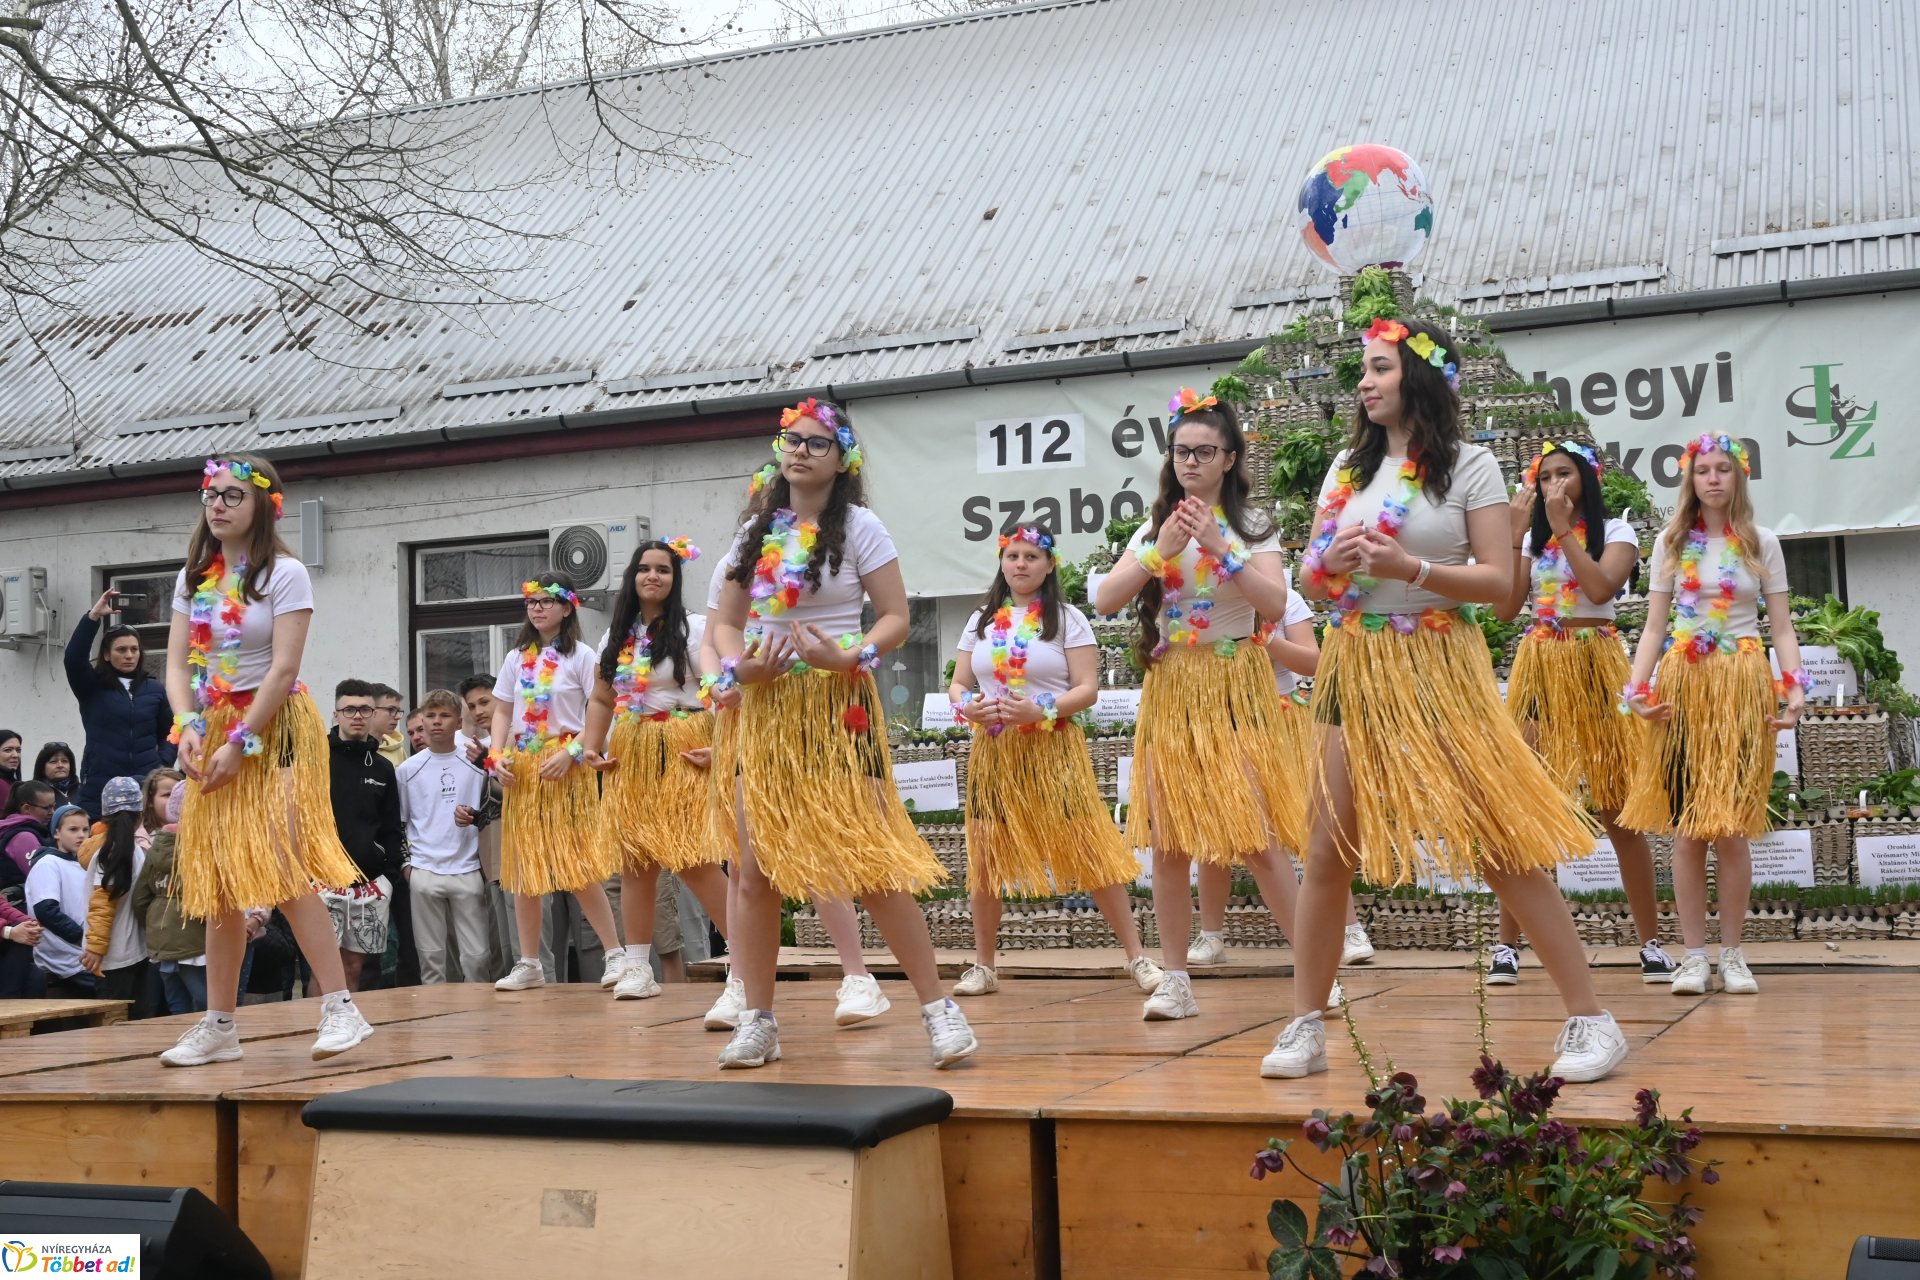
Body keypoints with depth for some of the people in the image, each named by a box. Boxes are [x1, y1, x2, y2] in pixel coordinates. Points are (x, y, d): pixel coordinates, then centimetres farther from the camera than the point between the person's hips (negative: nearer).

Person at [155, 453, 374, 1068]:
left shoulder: (284, 573, -6)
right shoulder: (194, 578, 12)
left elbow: (283, 669, -13)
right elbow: (178, 665, 6)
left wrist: (240, 743, -17)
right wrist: (190, 728, -12)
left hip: (274, 729, -6)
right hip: (215, 733, 6)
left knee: (280, 871, -17)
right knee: (219, 883, 6)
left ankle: (341, 1009, -14)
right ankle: (219, 1025, 13)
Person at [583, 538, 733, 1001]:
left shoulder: (695, 630, -2)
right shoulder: (615, 638, 15)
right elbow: (601, 701, 19)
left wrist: (721, 747, -17)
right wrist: (592, 748, 5)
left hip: (683, 754, -5)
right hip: (630, 756, 6)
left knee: (691, 858, -13)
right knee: (634, 862, 5)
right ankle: (637, 966, 12)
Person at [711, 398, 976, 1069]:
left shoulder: (858, 527, -1)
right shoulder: (755, 532, 12)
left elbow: (896, 619, -4)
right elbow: (725, 623, 14)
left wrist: (846, 657, -20)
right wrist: (739, 666, -7)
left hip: (839, 708, -4)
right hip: (766, 711, 4)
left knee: (873, 865, -9)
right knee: (756, 871, 2)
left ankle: (938, 1007, 1)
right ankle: (757, 1020, 12)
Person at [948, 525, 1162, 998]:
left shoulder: (1067, 620, 0)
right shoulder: (980, 622, 12)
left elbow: (1087, 689, -6)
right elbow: (958, 684, 13)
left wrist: (1041, 710, -21)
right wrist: (967, 707, -10)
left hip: (1053, 749, -4)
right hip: (993, 750, 4)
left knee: (1089, 852, -7)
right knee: (986, 857, 5)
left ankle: (1137, 957, 1)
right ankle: (982, 966, 17)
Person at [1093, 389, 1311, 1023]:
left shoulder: (1252, 526, 3)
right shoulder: (1154, 527, 10)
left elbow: (1275, 603, -13)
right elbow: (1104, 600, -2)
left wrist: (1221, 548, -21)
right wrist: (1159, 552, -15)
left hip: (1234, 688, -3)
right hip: (1170, 690, 3)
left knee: (1256, 838, -10)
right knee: (1169, 842, 3)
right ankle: (1175, 981, 12)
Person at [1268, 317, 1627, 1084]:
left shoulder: (1468, 467, -1)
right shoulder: (1347, 468, 13)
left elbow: (1499, 580, -7)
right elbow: (1309, 580, 14)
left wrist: (1410, 568, -19)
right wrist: (1334, 562, -8)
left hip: (1438, 668, -4)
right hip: (1355, 669, 4)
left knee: (1502, 846, -6)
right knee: (1329, 851, 2)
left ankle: (1589, 1019, 4)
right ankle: (1306, 1027, 12)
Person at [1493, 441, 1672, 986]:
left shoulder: (1614, 531, 6)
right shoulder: (1532, 538, 14)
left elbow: (1602, 588, -13)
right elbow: (1505, 609, 1)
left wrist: (1563, 527, -10)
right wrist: (1517, 533, -3)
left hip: (1596, 669, -2)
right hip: (1538, 669, 2)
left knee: (1619, 812, -2)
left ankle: (1651, 941, 8)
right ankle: (1507, 944, -2)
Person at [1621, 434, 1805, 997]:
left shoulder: (1761, 542, 7)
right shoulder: (1672, 542, 9)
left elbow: (1782, 626, 5)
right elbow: (1655, 624, 6)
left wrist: (1795, 688, -9)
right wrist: (1638, 686, -6)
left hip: (1743, 686, -1)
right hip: (1683, 685, 1)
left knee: (1732, 828, -3)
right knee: (1686, 828, -2)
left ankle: (1732, 954, 8)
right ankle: (1694, 955, 5)